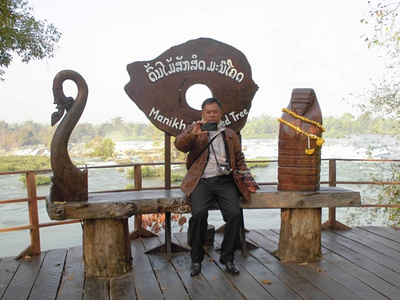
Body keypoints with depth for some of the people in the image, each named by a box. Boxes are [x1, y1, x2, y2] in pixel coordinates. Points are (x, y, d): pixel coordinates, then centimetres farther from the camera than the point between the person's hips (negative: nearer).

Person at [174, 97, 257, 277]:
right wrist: (193, 134, -25)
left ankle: (228, 257, -1)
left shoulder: (230, 135, 22)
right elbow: (179, 145, -5)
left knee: (235, 213, -22)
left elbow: (239, 160, 24)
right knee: (199, 212, -28)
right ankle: (196, 259, -8)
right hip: (202, 181, -2)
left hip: (225, 181, 2)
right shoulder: (193, 129, 14)